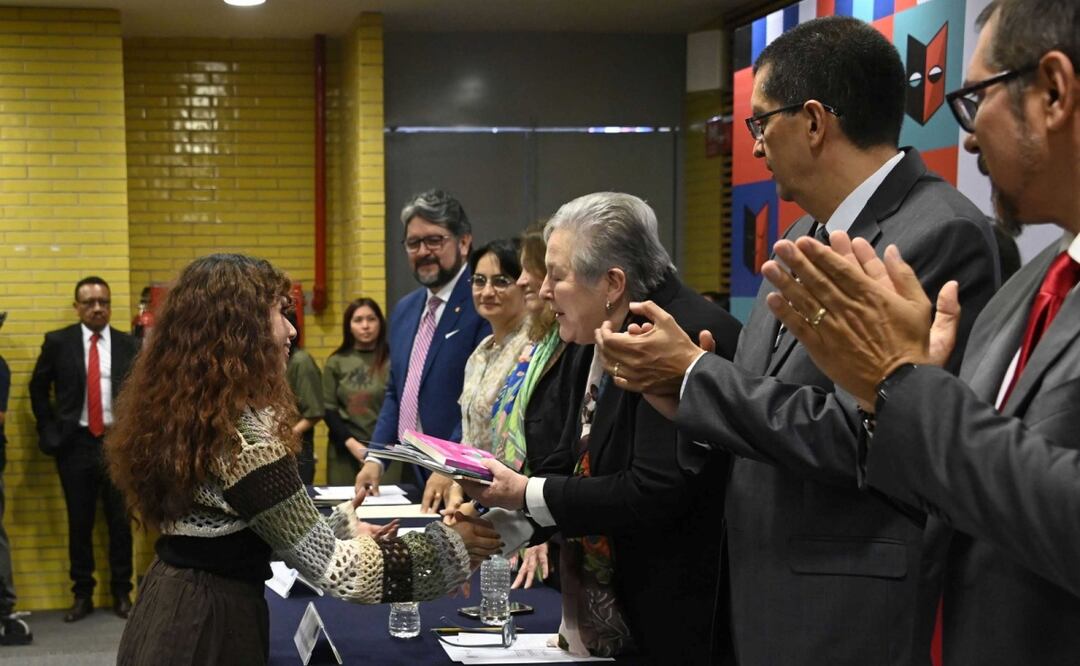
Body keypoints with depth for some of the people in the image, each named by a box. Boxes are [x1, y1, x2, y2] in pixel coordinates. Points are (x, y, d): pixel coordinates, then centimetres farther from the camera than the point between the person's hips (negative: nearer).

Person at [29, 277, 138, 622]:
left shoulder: (128, 344, 2)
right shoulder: (58, 342, 0)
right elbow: (39, 388, 9)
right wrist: (49, 431, 2)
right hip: (75, 444, 0)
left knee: (120, 522, 5)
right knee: (79, 523, 8)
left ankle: (122, 593, 18)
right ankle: (82, 594, 19)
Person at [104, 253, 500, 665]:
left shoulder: (181, 409, 3)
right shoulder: (240, 432, -24)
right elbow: (331, 568, -23)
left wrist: (343, 526, 16)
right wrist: (450, 546, -13)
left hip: (172, 610, 9)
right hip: (211, 625, -9)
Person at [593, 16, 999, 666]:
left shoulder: (941, 235, -18)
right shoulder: (808, 233, 10)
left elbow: (854, 436, -23)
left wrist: (693, 372, -14)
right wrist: (679, 392, -5)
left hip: (855, 610, -8)